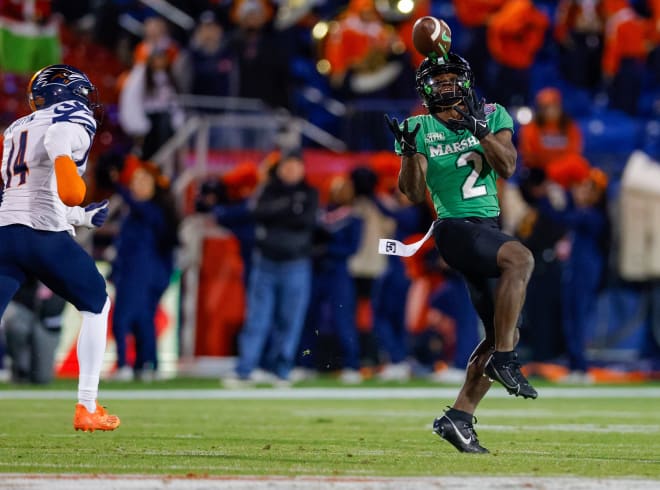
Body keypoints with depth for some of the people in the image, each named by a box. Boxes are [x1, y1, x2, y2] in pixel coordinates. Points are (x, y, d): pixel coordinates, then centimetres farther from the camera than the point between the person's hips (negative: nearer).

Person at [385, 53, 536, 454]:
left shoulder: (492, 117, 10)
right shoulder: (420, 130, 4)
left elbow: (507, 168, -5)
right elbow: (415, 195, -3)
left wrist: (481, 130, -18)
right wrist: (409, 153, -19)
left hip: (489, 227, 6)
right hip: (455, 227, -6)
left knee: (502, 334, 5)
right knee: (521, 259, -35)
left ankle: (459, 418, 11)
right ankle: (504, 359, -30)